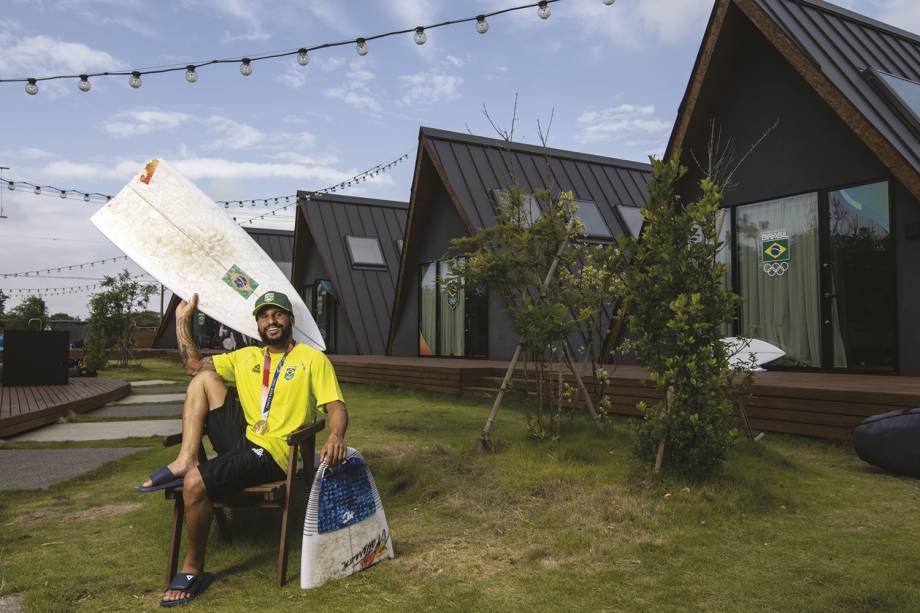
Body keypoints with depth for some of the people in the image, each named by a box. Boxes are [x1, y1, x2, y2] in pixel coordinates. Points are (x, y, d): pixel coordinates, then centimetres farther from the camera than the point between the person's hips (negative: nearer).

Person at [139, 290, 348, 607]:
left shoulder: (313, 359, -2)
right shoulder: (246, 357, 17)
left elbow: (336, 407, -10)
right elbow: (193, 365, 17)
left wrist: (336, 436, -31)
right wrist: (183, 320, 13)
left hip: (274, 453, -7)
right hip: (242, 439, 7)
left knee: (195, 483, -26)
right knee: (205, 377, 0)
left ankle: (194, 570, -4)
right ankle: (185, 461, -13)